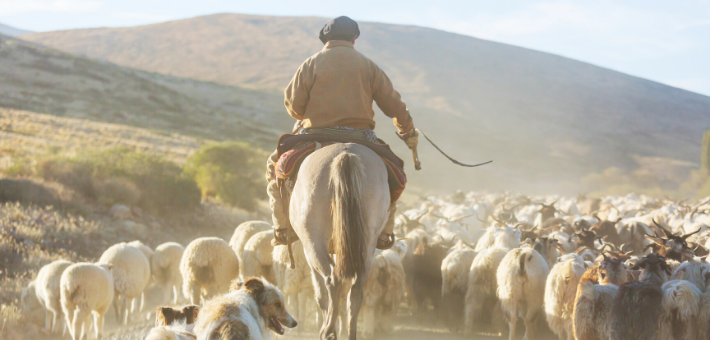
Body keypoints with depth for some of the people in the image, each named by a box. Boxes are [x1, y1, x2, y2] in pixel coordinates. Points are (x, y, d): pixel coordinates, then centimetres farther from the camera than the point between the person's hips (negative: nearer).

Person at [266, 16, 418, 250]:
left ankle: (284, 228, 10)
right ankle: (384, 232, 15)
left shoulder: (312, 64, 4)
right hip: (359, 138, 1)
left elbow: (293, 105, -2)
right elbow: (393, 104, 10)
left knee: (276, 167, 21)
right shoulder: (367, 66, 9)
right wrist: (408, 131, 27)